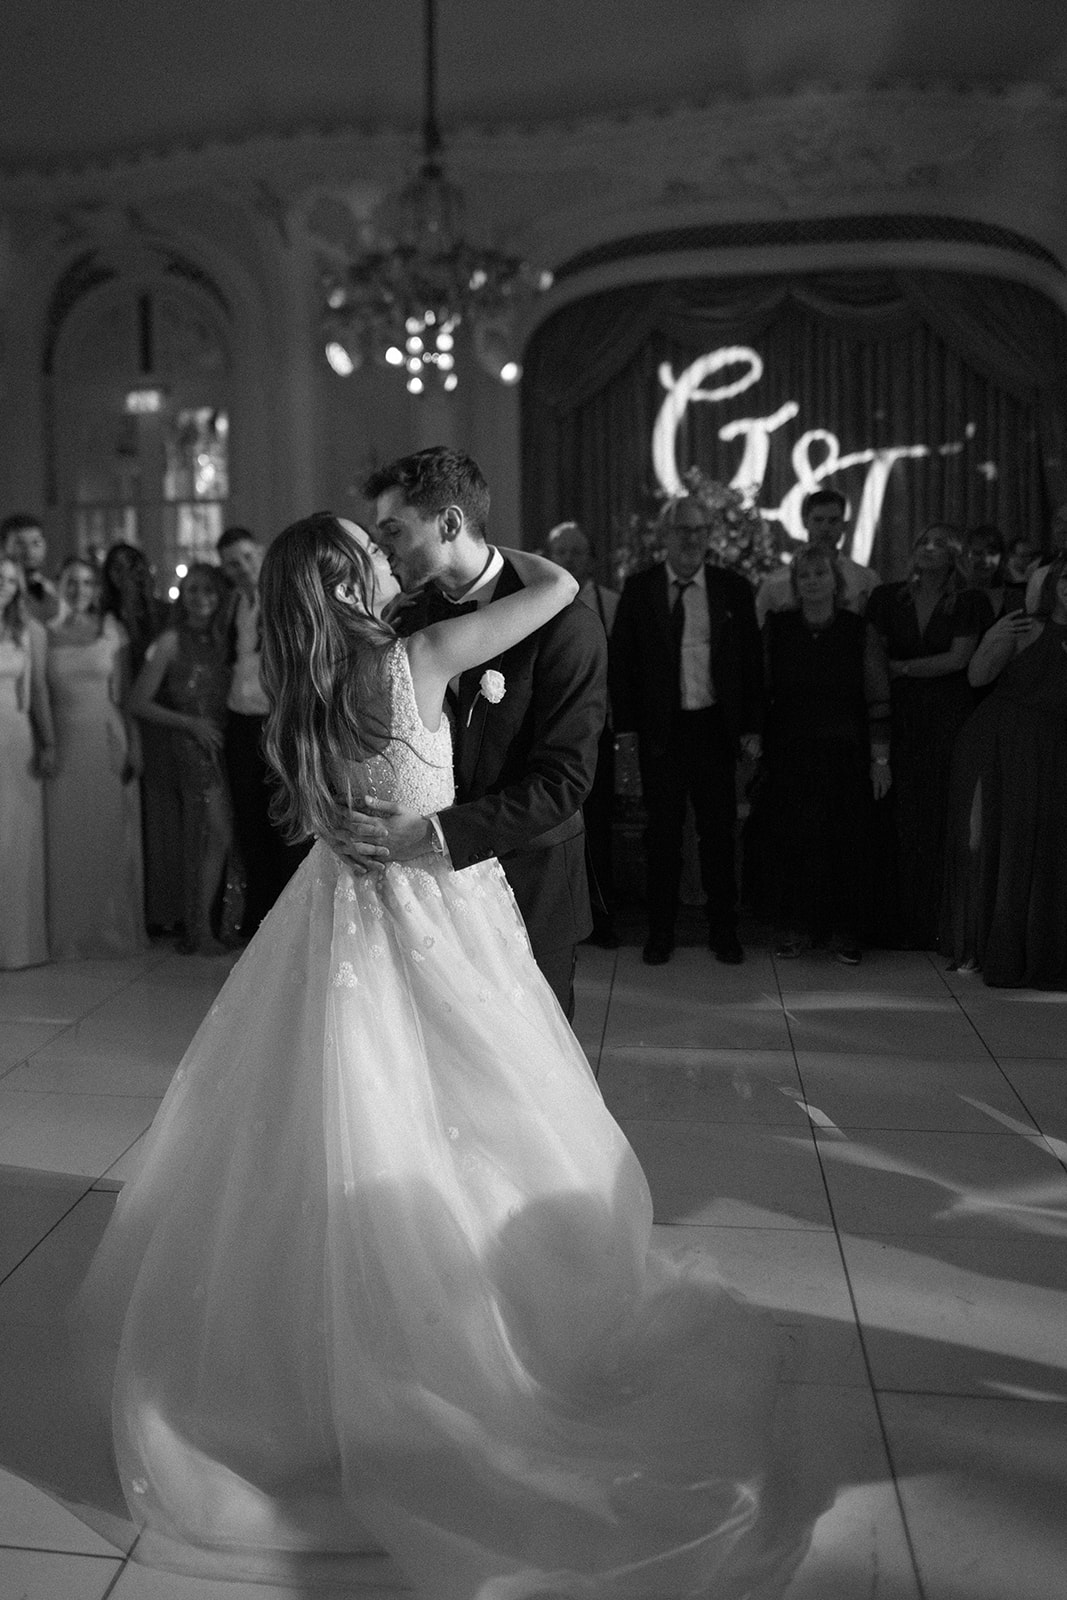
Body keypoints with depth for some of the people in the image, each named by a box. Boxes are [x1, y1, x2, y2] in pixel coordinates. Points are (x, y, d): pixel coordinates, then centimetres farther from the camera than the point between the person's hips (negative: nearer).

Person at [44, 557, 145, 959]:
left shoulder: (112, 630, 4)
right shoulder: (45, 633, 3)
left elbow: (125, 695, 3)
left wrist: (133, 749, -3)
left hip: (106, 742, 0)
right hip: (63, 742, 0)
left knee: (111, 836, 4)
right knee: (65, 839, 3)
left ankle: (114, 929, 17)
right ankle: (69, 934, 14)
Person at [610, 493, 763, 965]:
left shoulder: (733, 588, 5)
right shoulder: (639, 588, 2)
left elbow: (751, 660, 6)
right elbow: (621, 660, 2)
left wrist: (751, 726, 0)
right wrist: (626, 726, -5)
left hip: (715, 727, 1)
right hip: (660, 728, 0)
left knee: (718, 830, 7)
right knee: (662, 832, 6)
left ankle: (724, 930, 18)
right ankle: (660, 930, 17)